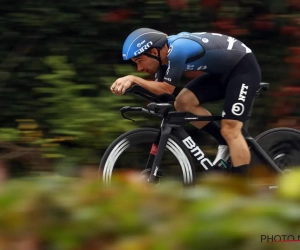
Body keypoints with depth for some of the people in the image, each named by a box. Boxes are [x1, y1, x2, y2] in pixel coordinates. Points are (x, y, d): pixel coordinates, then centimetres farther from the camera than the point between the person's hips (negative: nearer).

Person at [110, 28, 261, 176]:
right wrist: (130, 84, -17)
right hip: (223, 72, 9)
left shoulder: (177, 49, -31)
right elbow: (158, 90, -2)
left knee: (230, 130, -16)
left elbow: (167, 89, -28)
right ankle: (225, 143, 9)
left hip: (243, 68, -9)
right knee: (183, 102, -5)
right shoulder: (166, 52, -3)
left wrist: (133, 79, -30)